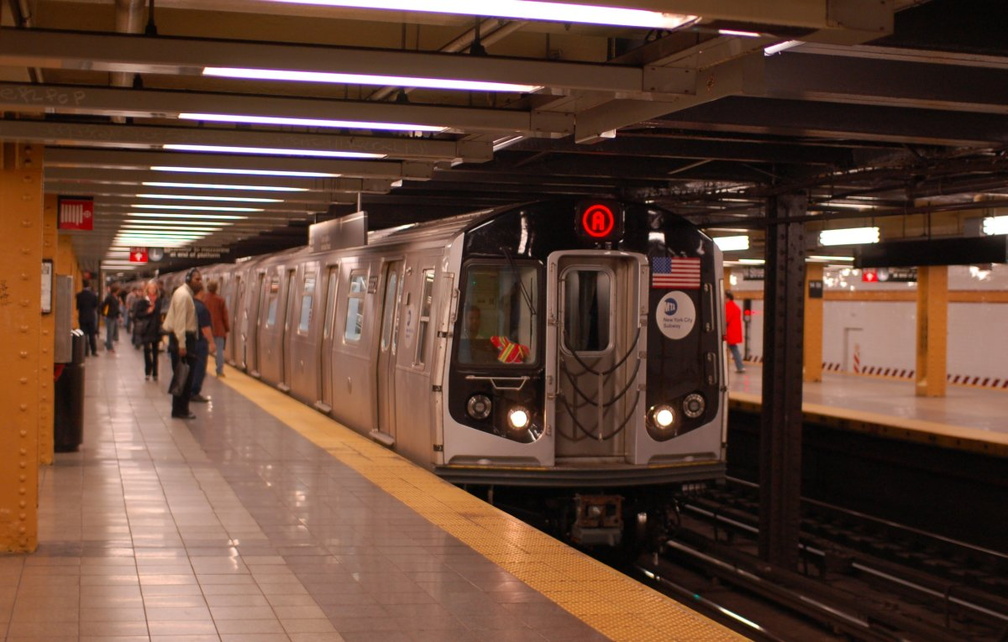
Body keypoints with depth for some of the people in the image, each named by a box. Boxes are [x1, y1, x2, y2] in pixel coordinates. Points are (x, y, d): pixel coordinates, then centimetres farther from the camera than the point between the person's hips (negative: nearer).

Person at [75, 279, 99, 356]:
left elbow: (77, 307, -6)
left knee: (83, 335, 4)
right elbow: (96, 306, 2)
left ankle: (85, 352, 2)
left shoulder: (79, 295, -9)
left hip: (82, 317, -1)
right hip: (92, 317, 1)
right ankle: (94, 351, 7)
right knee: (92, 335, 8)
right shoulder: (93, 295, -5)